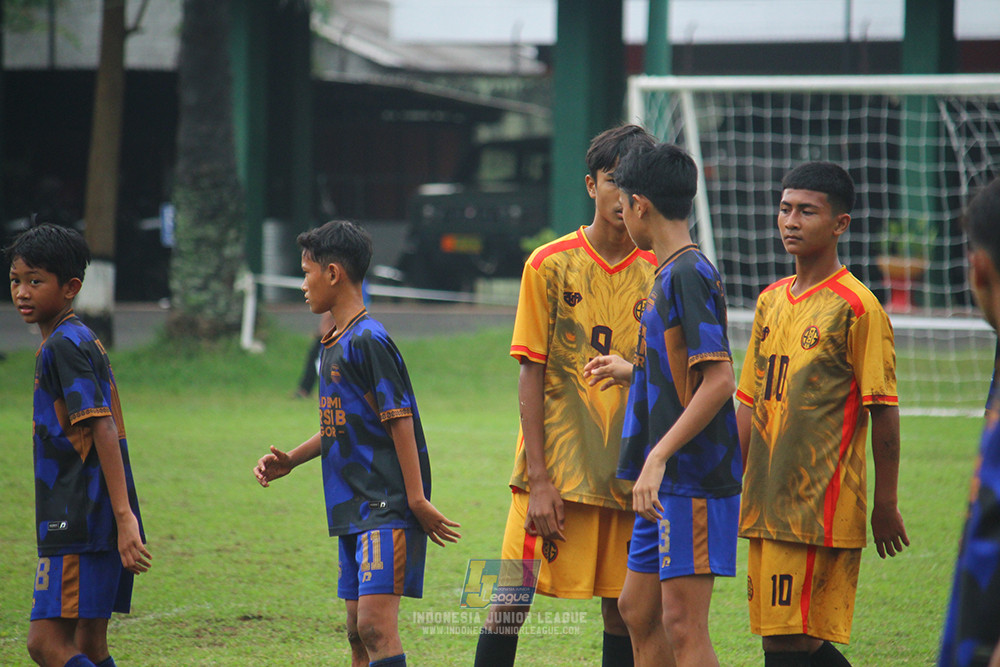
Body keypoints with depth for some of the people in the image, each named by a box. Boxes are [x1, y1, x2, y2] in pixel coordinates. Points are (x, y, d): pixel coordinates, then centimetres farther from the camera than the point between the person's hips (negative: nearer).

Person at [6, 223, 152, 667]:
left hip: (79, 525, -10)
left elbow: (103, 430, -20)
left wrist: (124, 517, -26)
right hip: (93, 526, 10)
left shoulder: (64, 344, -12)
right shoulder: (83, 340, 18)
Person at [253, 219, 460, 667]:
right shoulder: (334, 344, 16)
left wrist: (417, 501, -19)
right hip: (355, 509, 10)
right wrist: (290, 460, 16)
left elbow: (400, 421, -16)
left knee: (376, 623, -19)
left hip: (388, 508, -10)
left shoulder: (369, 340, -13)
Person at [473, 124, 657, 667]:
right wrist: (539, 479, -10)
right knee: (512, 596, -5)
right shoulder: (549, 265, -1)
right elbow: (532, 375, -3)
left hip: (629, 474, 2)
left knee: (623, 609, 3)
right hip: (554, 464, -2)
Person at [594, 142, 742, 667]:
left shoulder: (688, 274, -14)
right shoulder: (668, 273, 16)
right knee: (638, 610, 15)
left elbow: (719, 379, -22)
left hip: (694, 479, -10)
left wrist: (659, 456, -26)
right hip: (668, 483, 10)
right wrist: (631, 369, 39)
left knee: (683, 623, -10)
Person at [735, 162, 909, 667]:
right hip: (766, 503, 7)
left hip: (821, 506, -7)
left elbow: (883, 413, -8)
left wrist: (885, 506, -8)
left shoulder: (856, 308, -9)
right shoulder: (771, 301, 13)